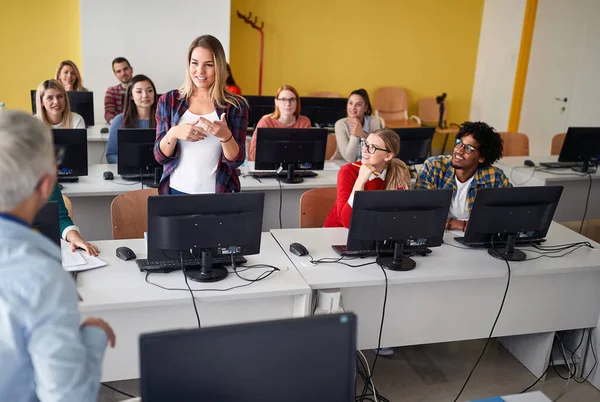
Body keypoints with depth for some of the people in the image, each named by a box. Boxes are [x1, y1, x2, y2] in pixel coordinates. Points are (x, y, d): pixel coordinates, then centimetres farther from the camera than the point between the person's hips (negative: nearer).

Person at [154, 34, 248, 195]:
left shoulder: (236, 105, -3)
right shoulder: (169, 100, 1)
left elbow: (236, 161, -6)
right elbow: (160, 156, -1)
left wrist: (225, 135, -24)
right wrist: (173, 134, -19)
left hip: (218, 193, -1)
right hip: (176, 190, 1)